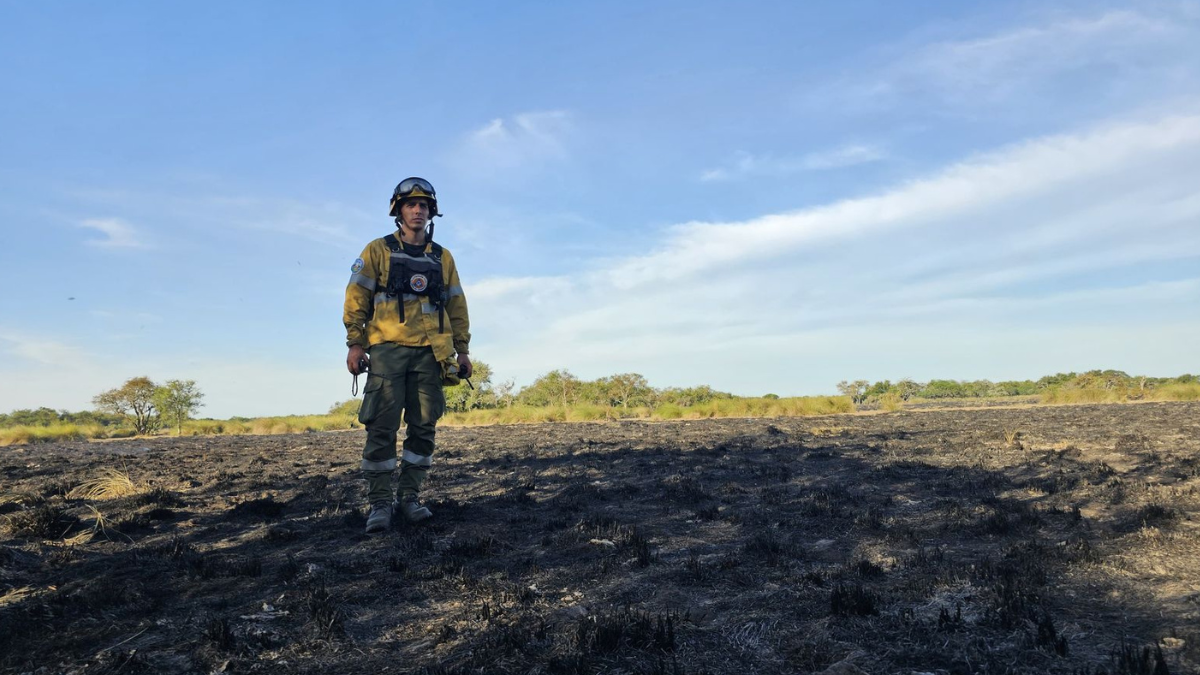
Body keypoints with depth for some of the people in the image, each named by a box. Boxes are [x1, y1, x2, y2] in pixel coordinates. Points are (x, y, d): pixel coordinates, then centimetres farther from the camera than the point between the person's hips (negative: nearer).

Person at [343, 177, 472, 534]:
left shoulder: (442, 257, 15)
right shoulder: (378, 250, 7)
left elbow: (457, 306, 16)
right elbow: (356, 299, 2)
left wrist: (462, 350, 11)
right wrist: (355, 344, -6)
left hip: (430, 354, 3)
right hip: (388, 349, -3)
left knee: (423, 428, 3)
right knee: (382, 427, -6)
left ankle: (409, 497, 13)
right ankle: (379, 503, 1)